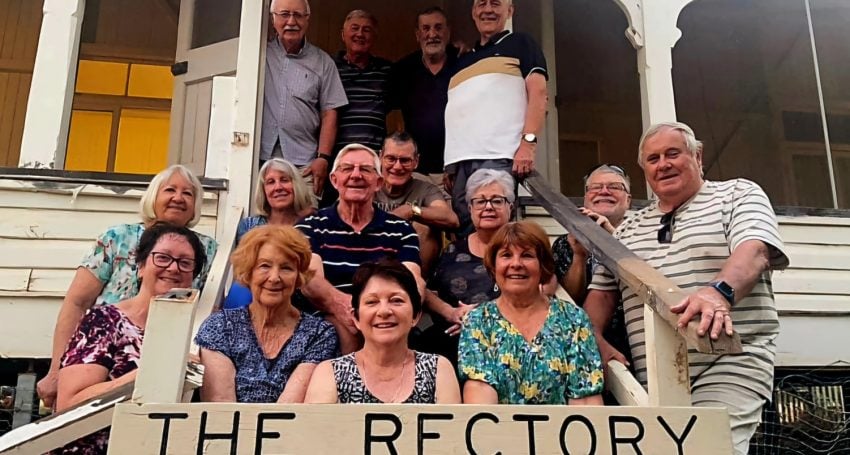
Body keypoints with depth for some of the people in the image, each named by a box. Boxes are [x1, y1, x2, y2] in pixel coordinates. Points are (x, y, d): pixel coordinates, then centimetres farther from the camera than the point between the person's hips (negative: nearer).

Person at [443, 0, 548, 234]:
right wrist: (449, 164, 16)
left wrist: (528, 142, -14)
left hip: (497, 157, -6)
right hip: (460, 161, 6)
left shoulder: (520, 44, 12)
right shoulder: (463, 61, 28)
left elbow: (538, 93, 0)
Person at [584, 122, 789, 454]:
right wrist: (594, 343, -2)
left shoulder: (738, 195, 7)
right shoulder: (627, 230, 19)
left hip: (729, 367, -4)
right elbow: (601, 292, 17)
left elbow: (754, 249, -12)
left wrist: (720, 291, -33)